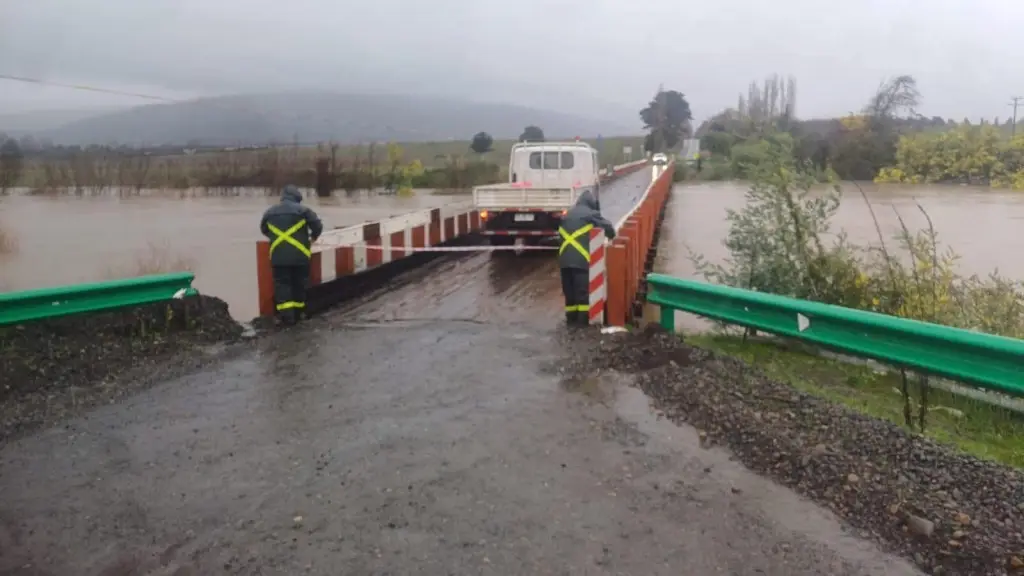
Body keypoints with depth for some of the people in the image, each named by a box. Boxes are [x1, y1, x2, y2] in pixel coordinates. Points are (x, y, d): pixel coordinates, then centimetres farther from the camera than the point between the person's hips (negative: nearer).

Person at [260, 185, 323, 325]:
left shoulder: (270, 211, 12)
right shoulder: (303, 210, -1)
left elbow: (264, 230, 26)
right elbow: (318, 226, -4)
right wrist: (313, 237, 17)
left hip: (278, 255, 2)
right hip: (299, 255, -2)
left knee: (282, 284, 6)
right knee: (299, 284, 12)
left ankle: (286, 315, -4)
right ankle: (297, 313, 20)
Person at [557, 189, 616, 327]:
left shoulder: (567, 215, 21)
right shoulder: (591, 214, 0)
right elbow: (608, 227, 0)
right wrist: (611, 236, 21)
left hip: (564, 258, 6)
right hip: (581, 259, -6)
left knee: (569, 290, 12)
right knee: (583, 290, -2)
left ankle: (571, 317, 18)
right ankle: (583, 318, -1)